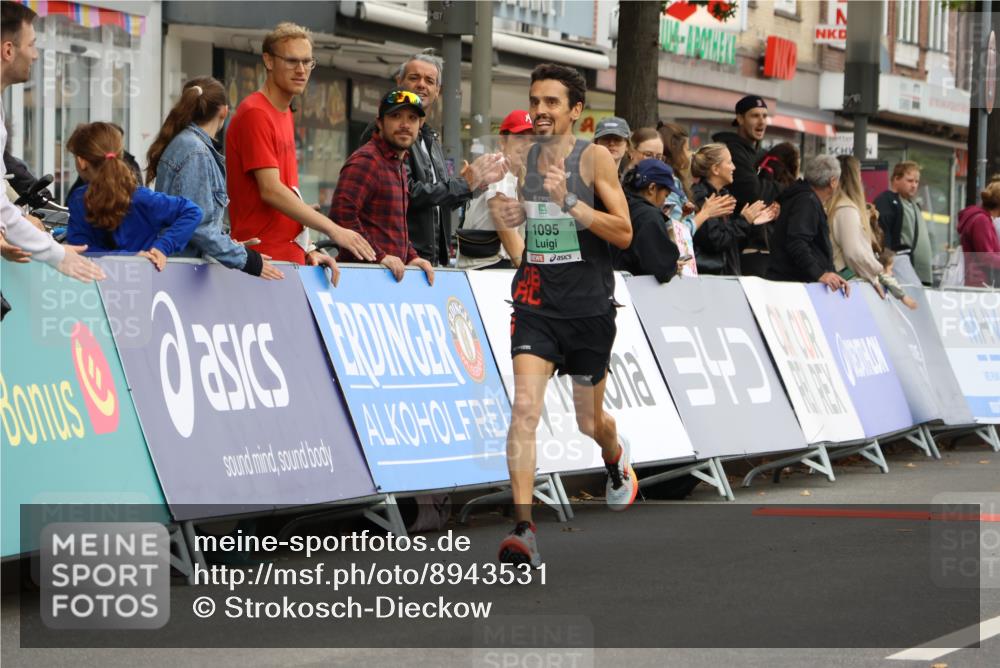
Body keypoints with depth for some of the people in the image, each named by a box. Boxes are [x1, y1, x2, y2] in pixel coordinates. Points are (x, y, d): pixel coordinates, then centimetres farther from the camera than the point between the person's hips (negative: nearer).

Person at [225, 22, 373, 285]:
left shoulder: (285, 114, 18)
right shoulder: (254, 114, -9)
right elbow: (270, 191, -16)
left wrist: (307, 250, 10)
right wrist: (333, 230, -18)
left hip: (290, 259, 8)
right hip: (262, 260, -8)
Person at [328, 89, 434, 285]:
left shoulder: (398, 166, 22)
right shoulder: (365, 161, -9)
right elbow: (341, 214, -22)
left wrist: (411, 257, 15)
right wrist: (379, 256, -21)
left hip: (392, 275, 9)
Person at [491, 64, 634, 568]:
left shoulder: (594, 158, -7)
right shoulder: (523, 157, 5)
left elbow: (624, 234, -13)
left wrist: (570, 202, -25)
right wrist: (509, 215, -1)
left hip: (589, 305, -2)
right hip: (537, 302, 2)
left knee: (589, 421, 14)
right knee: (525, 406, -19)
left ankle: (617, 461, 52)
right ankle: (523, 529, -24)